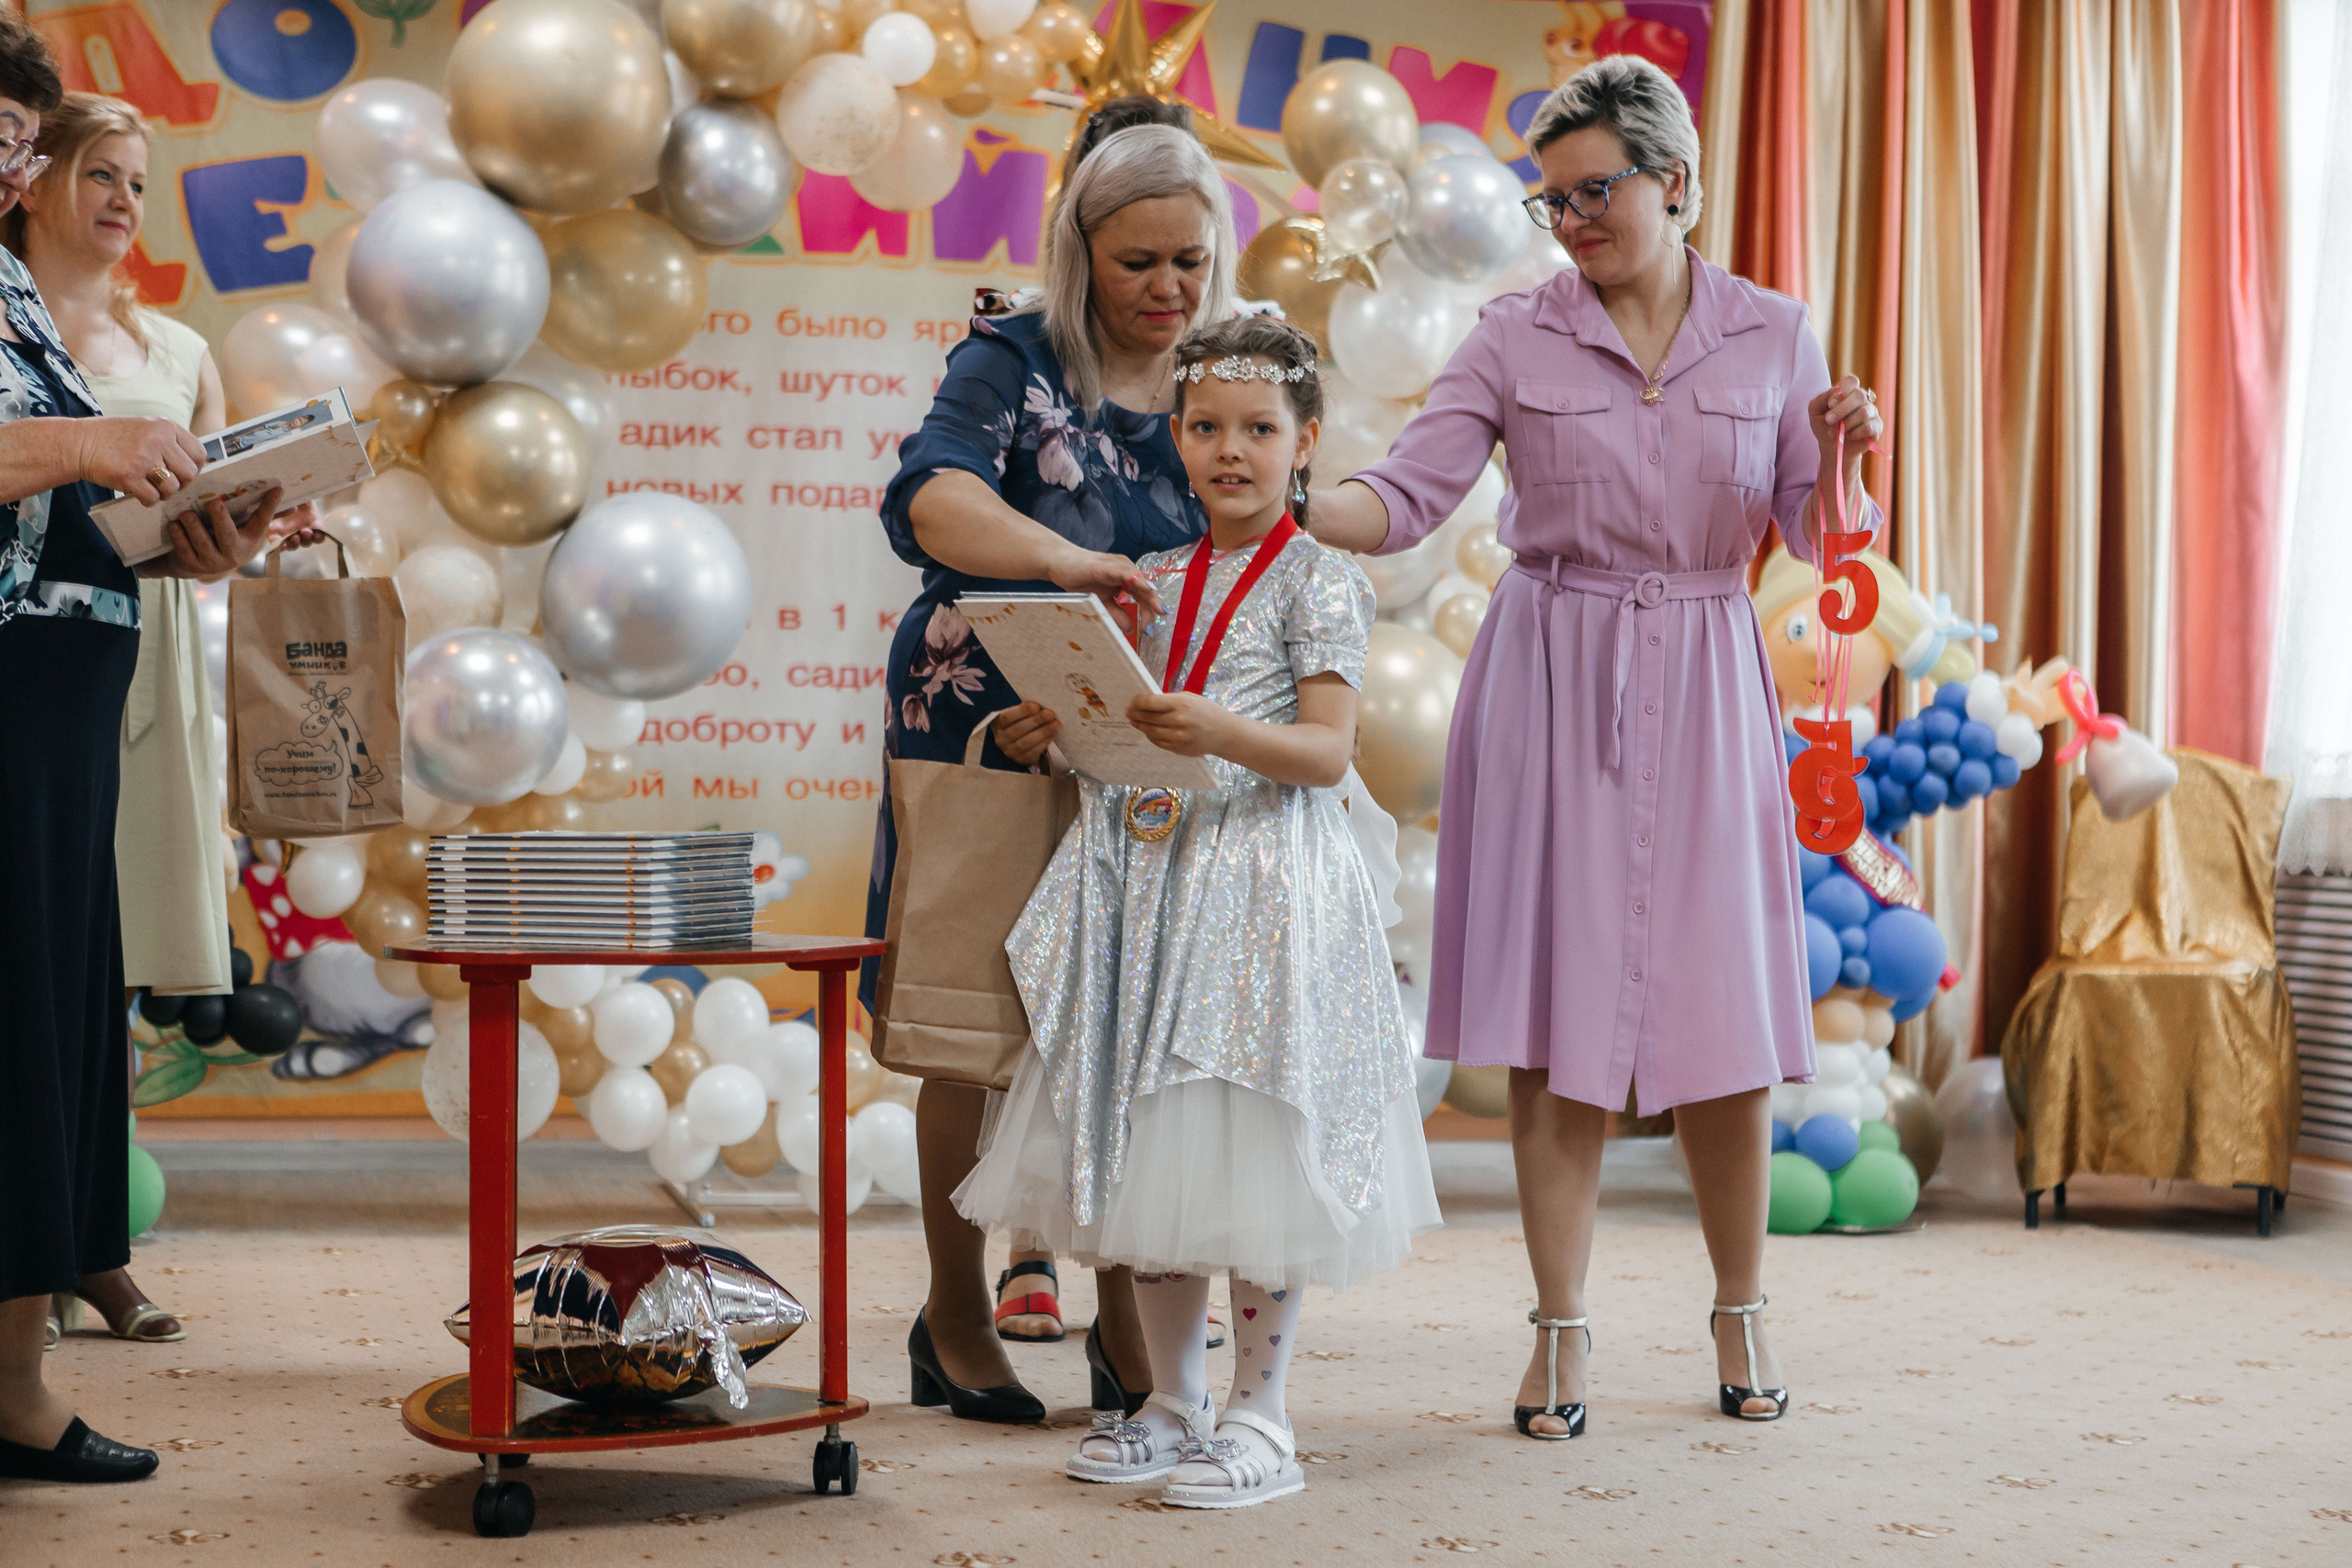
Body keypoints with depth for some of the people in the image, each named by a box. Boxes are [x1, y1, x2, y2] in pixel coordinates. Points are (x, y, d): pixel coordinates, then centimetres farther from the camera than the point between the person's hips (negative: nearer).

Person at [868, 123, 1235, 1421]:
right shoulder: (1010, 364, -8)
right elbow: (931, 498, -27)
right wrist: (1069, 561, -46)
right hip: (981, 734, -3)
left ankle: (1122, 1313, 14)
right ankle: (956, 1314, 16)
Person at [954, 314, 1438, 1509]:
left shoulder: (1317, 582, -4)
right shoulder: (1156, 579, 13)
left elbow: (1325, 751, -12)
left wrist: (1220, 732, -28)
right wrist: (1065, 734, -2)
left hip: (1265, 882, -6)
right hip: (1145, 876, 6)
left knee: (1255, 1155, -4)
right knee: (1148, 1149, 9)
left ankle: (1259, 1419, 7)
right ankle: (1172, 1404, 22)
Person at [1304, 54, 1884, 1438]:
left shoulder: (1770, 336, 5)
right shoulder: (1516, 341, 2)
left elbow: (1814, 533, 7)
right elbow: (1406, 496, -6)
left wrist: (1842, 449, -13)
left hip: (1703, 683, 1)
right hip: (1551, 678, 0)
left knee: (1721, 1010, 1)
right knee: (1559, 1017, -1)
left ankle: (1742, 1310, 21)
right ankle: (1562, 1330, 9)